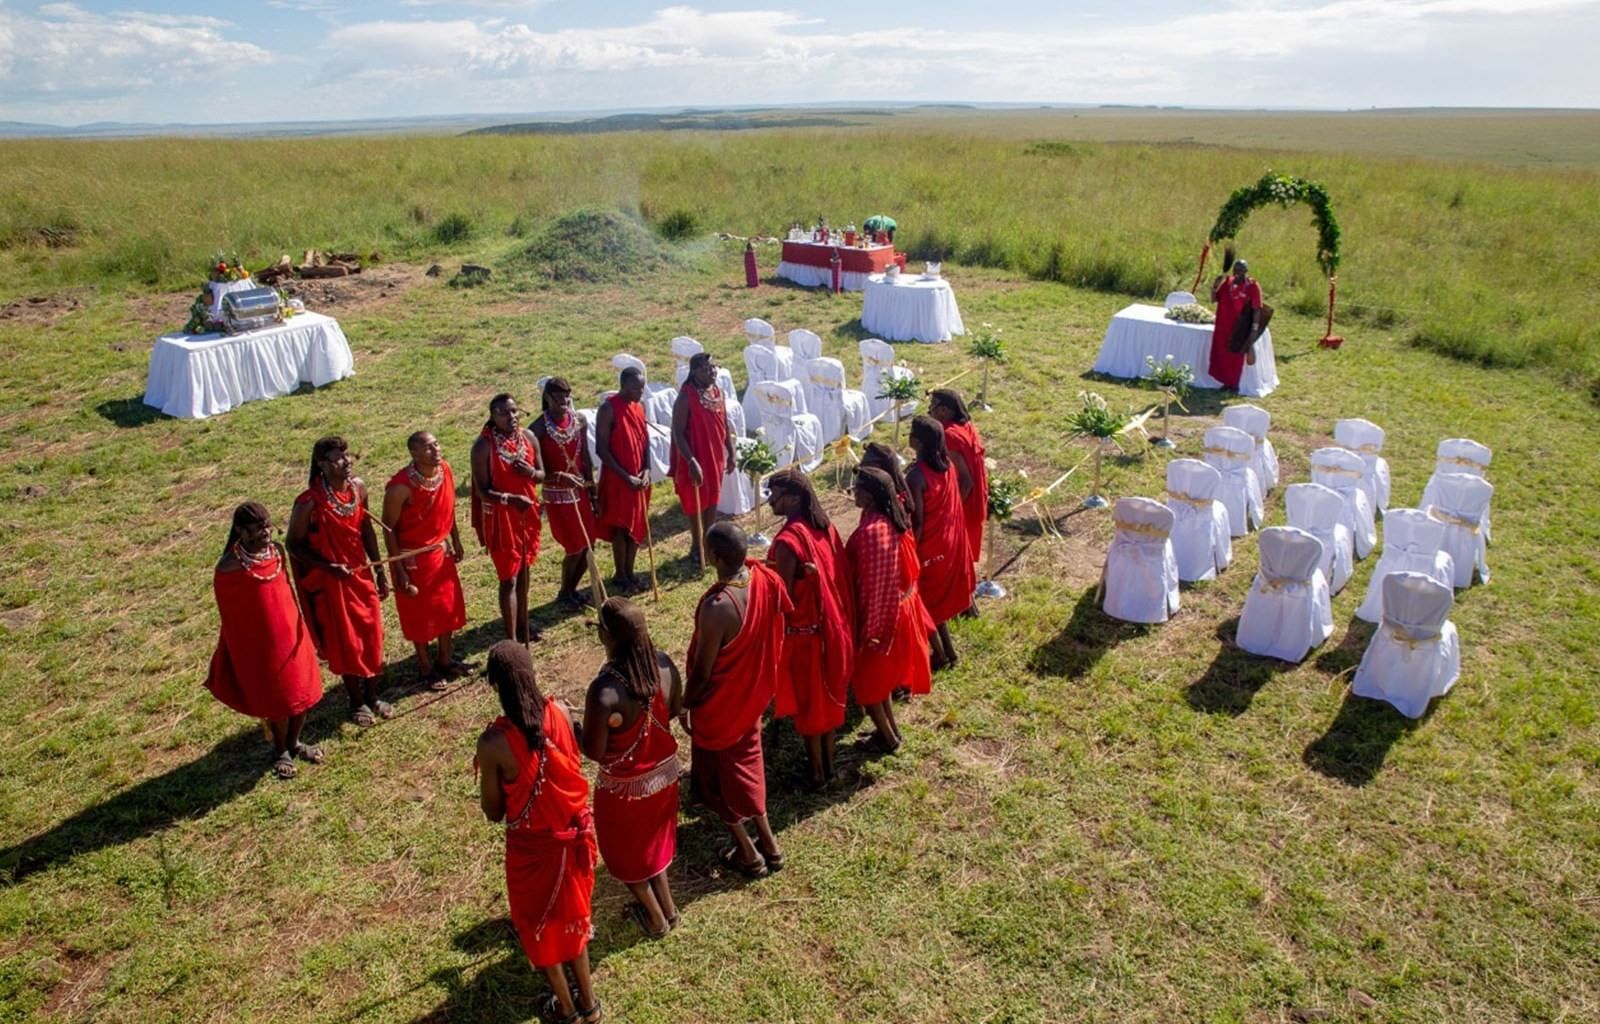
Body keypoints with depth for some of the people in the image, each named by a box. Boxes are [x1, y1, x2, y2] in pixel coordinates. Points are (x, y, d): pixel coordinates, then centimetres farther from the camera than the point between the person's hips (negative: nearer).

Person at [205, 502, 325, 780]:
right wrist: (241, 656, -7)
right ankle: (280, 751, 36)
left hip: (290, 634, 5)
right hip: (259, 644, -5)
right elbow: (229, 616, -12)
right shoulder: (229, 568, -21)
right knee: (277, 700, 10)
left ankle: (294, 743, 40)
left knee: (303, 691, 15)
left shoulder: (276, 551, -4)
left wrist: (301, 628, 15)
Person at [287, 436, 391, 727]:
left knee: (371, 636, 14)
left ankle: (372, 696, 34)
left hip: (361, 574, 5)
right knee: (345, 642, 10)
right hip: (330, 581, -5)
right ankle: (356, 702, 30)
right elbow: (294, 544, -11)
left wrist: (380, 571, 9)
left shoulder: (358, 487, -7)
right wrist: (329, 567, -22)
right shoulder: (310, 503, -23)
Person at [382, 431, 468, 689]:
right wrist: (399, 570, -17)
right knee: (419, 614, 10)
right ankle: (426, 667, 29)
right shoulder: (401, 486, -26)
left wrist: (455, 540, 13)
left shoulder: (445, 470, -8)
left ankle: (446, 660, 38)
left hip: (441, 552, 6)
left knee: (449, 607, 18)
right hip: (413, 558, -6)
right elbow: (389, 528, -18)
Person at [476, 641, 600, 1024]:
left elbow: (493, 812, -12)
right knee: (569, 916, 28)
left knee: (540, 925, 23)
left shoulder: (494, 742, -27)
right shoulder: (560, 713, -15)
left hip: (532, 847, -4)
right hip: (573, 832, 4)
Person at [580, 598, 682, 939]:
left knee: (627, 850, 24)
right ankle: (667, 907, 50)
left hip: (625, 786, -5)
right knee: (654, 838, 31)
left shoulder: (604, 691, -36)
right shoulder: (664, 664, -18)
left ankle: (655, 918, 44)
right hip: (664, 771, 5)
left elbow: (594, 752, -24)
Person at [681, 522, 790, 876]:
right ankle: (768, 844, 42)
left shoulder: (717, 607, -36)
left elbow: (702, 671, -23)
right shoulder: (765, 578, -15)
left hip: (719, 705, -7)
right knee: (745, 764, 28)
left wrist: (685, 704, -5)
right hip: (751, 694, 7)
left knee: (718, 778, 17)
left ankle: (749, 855, 33)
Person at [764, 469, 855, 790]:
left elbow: (784, 597, -21)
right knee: (827, 696, 21)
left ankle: (816, 773, 24)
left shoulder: (787, 541, -25)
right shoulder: (825, 528, -1)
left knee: (807, 702, 9)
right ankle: (827, 763, 36)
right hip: (831, 625, 7)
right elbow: (837, 578, 7)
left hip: (802, 631, -7)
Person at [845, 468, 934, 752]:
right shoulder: (894, 519, -1)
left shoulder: (871, 531, -29)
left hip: (878, 611, -9)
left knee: (866, 677, 10)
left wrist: (869, 629, -18)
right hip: (898, 606, 9)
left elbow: (874, 584, -25)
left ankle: (888, 738, 25)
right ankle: (891, 729, 39)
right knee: (879, 674, 25)